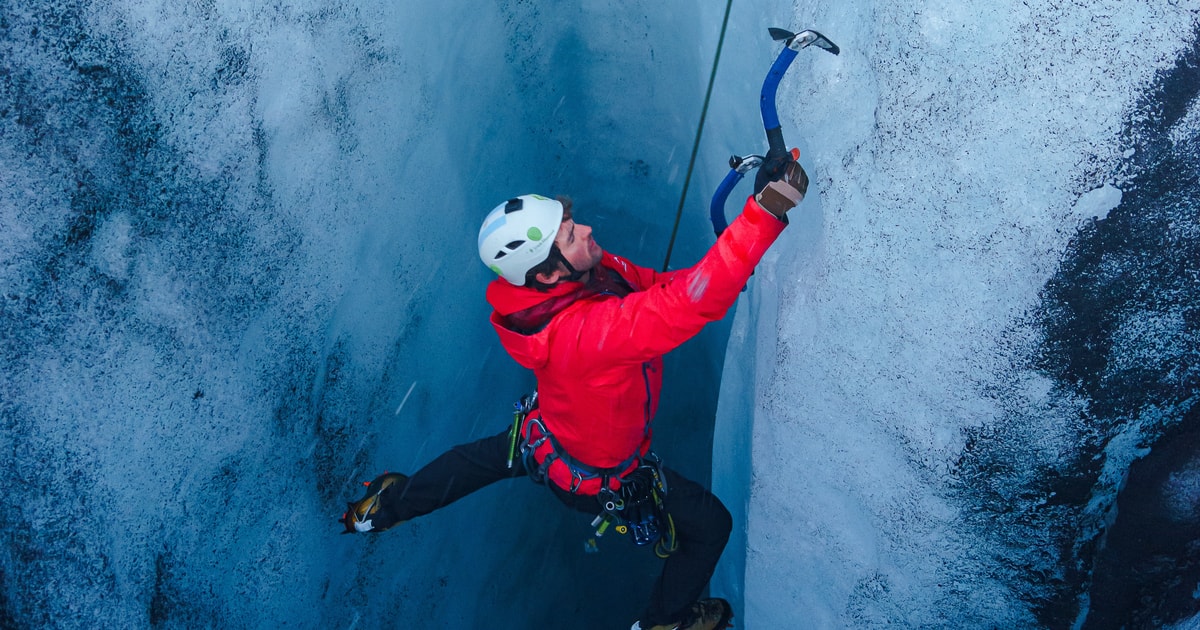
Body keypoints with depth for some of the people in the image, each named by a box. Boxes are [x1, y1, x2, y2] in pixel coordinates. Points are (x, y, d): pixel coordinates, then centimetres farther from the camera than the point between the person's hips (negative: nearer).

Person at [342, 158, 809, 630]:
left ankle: (380, 509, 59)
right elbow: (688, 302, -56)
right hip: (597, 474, -7)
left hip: (542, 434, 7)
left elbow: (652, 283, -9)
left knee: (483, 458, 37)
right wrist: (764, 213, -58)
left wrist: (721, 272, -22)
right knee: (710, 524, 15)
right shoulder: (582, 330, -47)